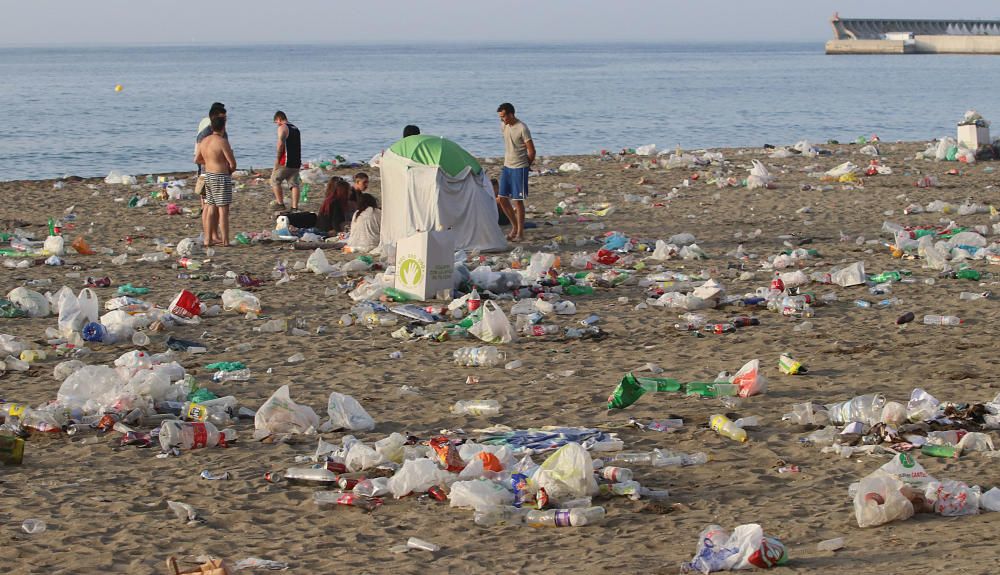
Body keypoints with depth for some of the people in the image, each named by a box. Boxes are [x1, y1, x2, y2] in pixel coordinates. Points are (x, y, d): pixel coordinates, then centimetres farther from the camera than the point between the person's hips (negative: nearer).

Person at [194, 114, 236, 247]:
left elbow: (197, 160, 19)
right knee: (223, 210, -4)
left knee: (212, 209, 14)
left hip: (208, 176, 8)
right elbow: (233, 164, -15)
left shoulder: (204, 141, 7)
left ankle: (209, 238, 16)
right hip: (221, 178, -8)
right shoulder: (222, 142, -17)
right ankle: (225, 241, -3)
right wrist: (230, 170, 6)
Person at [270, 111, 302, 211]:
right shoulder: (295, 128, 19)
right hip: (296, 162, 7)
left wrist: (277, 159, -14)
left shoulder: (282, 128, -7)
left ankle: (280, 203, 5)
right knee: (294, 184, 5)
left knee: (275, 180, 7)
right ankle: (295, 207, -2)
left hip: (286, 161, -7)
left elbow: (281, 144, -18)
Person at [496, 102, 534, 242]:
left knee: (518, 200, -3)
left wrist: (527, 165, 1)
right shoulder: (504, 126, 5)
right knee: (502, 198, 6)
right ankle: (514, 226, 21)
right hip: (507, 167, 7)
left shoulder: (522, 129, -17)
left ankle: (520, 233, 4)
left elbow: (531, 151, -12)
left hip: (519, 168, -7)